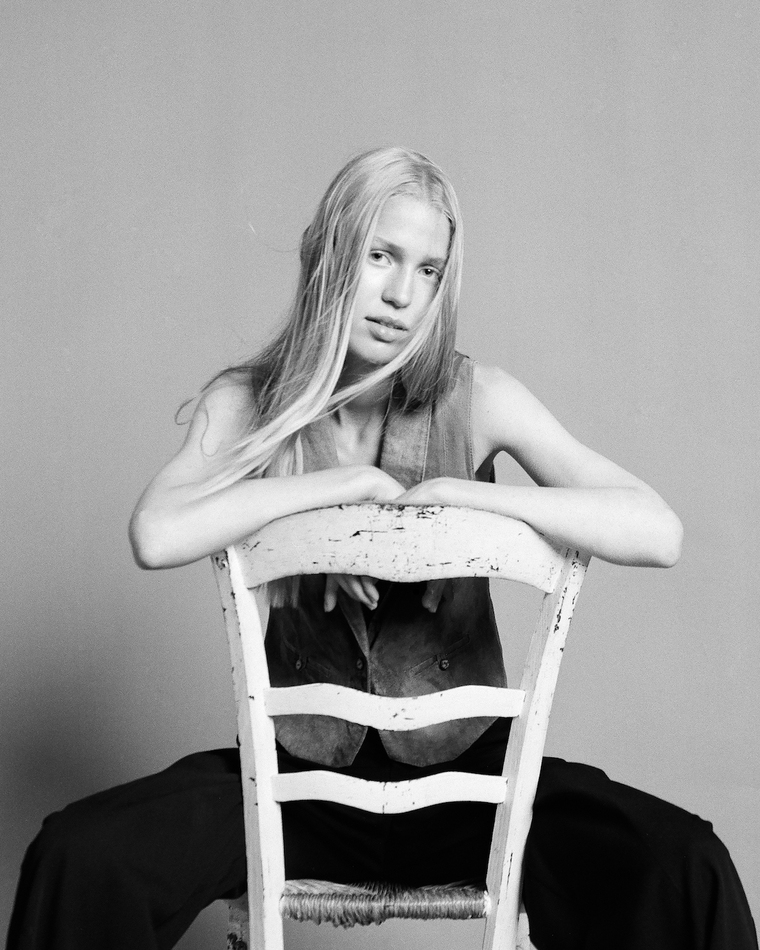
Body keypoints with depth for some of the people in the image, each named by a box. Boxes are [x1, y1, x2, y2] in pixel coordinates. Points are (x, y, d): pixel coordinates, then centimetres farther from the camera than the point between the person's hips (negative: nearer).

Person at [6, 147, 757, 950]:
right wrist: (350, 484, -19)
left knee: (682, 870, -24)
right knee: (79, 861, -23)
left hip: (464, 768, 0)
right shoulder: (245, 404, -2)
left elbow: (657, 533, -15)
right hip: (301, 771, 1)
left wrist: (453, 494, -20)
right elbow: (157, 538, -23)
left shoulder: (475, 400, -4)